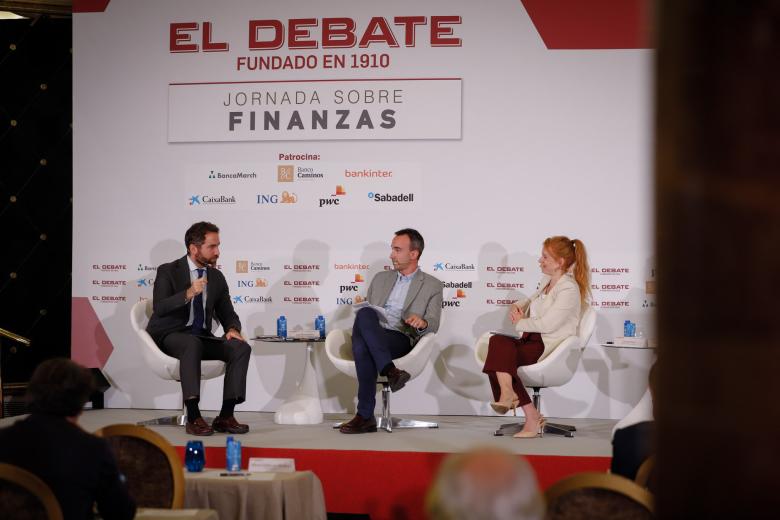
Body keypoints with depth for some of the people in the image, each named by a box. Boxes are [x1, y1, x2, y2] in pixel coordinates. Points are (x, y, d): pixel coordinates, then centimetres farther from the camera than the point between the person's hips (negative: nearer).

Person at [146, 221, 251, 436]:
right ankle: (193, 417, -39)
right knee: (193, 343, -39)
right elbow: (160, 308, -18)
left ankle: (225, 416, -22)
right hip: (169, 336, -5)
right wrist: (188, 294, -33)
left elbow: (228, 314, 15)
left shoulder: (216, 277, 11)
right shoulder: (168, 272, -5)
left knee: (241, 347, -20)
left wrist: (233, 329, -9)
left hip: (201, 337, 5)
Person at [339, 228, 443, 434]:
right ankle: (390, 371, -40)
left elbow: (433, 324, 6)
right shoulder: (381, 278, 29)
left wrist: (422, 322, -19)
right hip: (372, 335, 3)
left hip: (401, 339, -3)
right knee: (364, 314, -37)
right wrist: (361, 306, 4)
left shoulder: (432, 285, 16)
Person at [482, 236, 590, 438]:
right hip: (533, 341, 9)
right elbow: (533, 302, 35)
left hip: (551, 346, -9)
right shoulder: (546, 282, 18)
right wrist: (518, 307, 12)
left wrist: (520, 322, -3)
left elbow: (547, 324, -18)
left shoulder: (569, 289, -11)